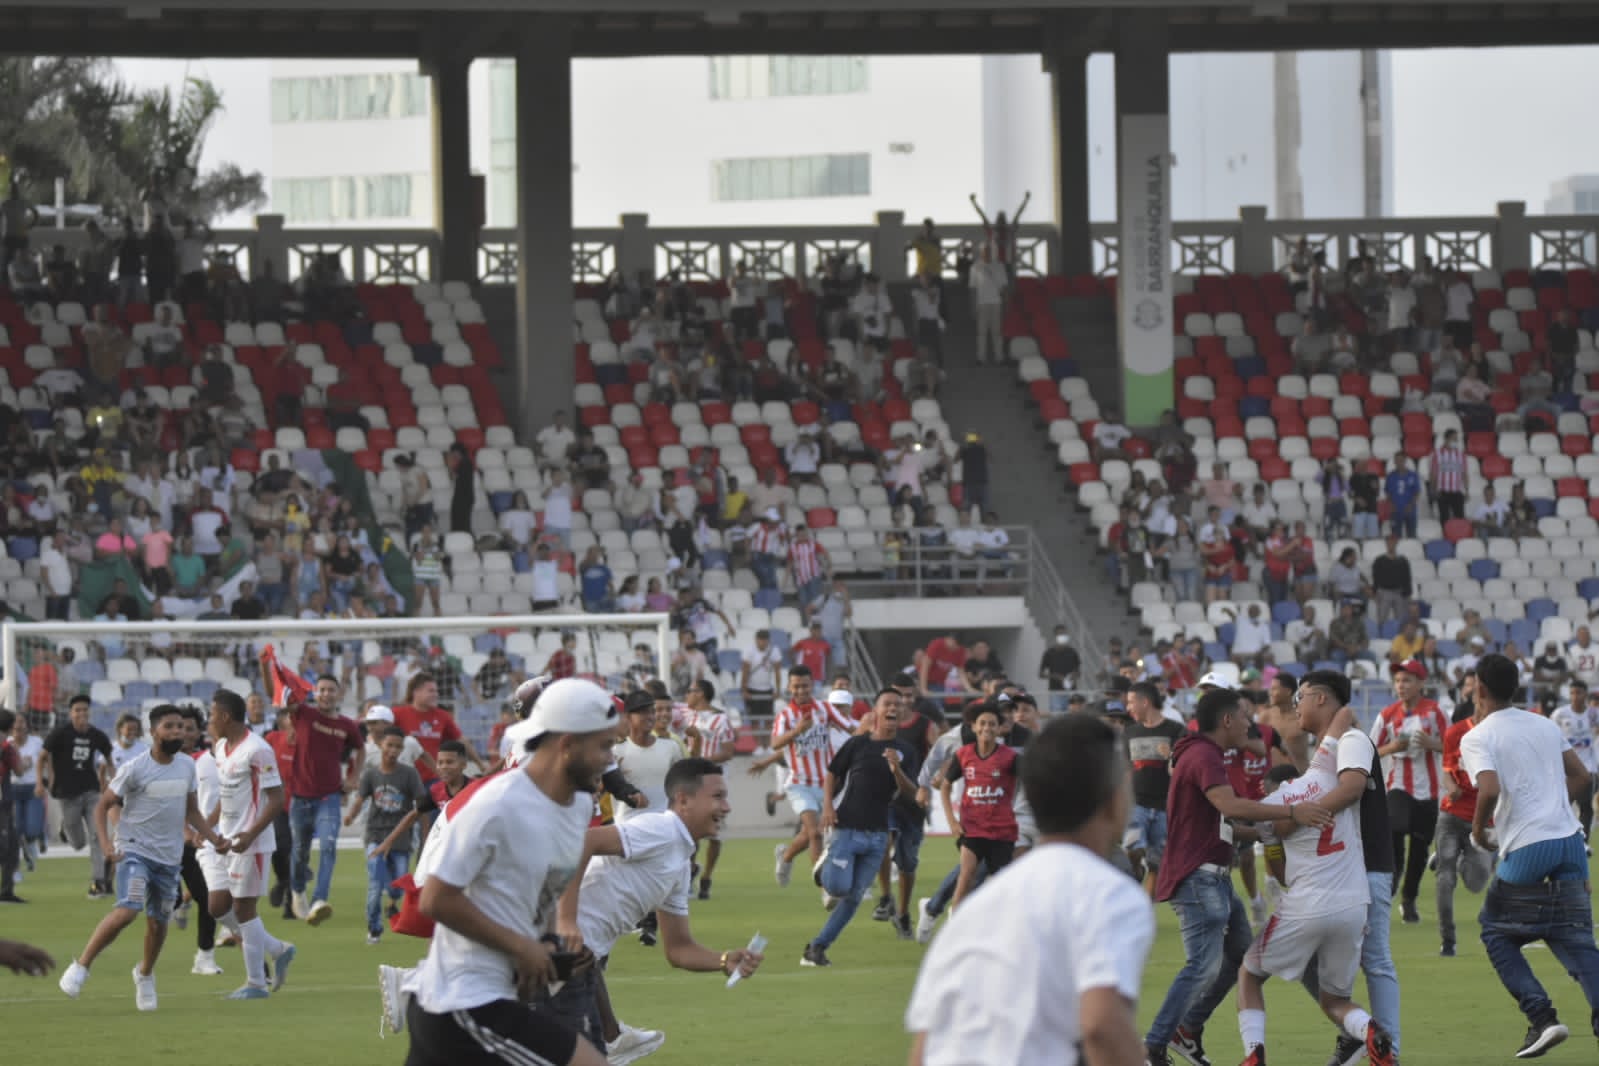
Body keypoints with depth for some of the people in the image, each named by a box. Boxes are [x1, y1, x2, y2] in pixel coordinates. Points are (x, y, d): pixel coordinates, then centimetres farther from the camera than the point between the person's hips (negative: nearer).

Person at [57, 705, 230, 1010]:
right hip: (135, 851, -5)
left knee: (158, 922, 10)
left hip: (169, 858, 5)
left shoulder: (187, 767, 6)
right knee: (127, 911, -24)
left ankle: (145, 975, 37)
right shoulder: (135, 769, -11)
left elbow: (191, 811, 18)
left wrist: (214, 838, 4)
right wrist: (105, 842, -20)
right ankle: (81, 966, -12)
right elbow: (103, 805, -6)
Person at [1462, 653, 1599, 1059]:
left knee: (1496, 933, 13)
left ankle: (1542, 1017, -3)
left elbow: (1490, 789, -20)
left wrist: (1478, 828, -3)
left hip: (1526, 850, -5)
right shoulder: (1545, 725, 14)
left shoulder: (1477, 738, -5)